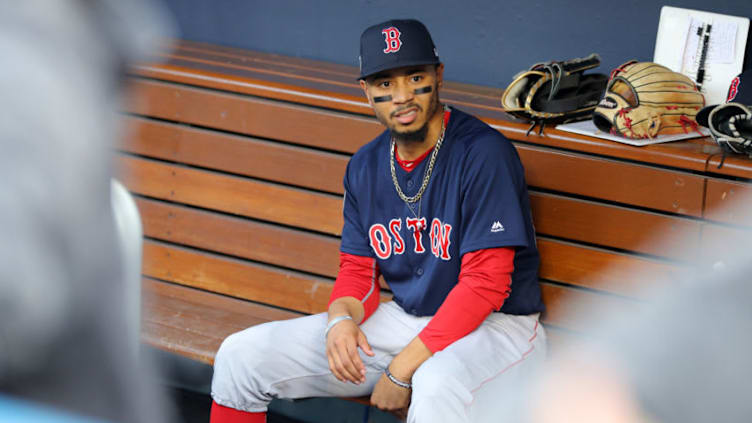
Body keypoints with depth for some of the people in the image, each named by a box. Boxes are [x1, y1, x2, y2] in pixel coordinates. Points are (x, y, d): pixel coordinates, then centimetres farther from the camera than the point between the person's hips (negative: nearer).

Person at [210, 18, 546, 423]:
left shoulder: (483, 153, -17)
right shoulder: (365, 166, 6)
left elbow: (486, 283, -21)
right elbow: (357, 268, 12)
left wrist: (403, 369, -22)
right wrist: (342, 318, -14)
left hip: (494, 326, -7)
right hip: (402, 321, 7)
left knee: (436, 388, -44)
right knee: (242, 355, 0)